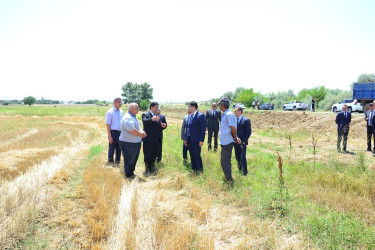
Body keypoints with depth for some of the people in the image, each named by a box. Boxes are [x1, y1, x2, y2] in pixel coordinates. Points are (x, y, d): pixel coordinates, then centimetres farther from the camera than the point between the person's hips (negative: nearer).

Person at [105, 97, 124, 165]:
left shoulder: (121, 111, 8)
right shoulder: (110, 112, -8)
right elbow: (108, 125, -10)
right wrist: (110, 136, -15)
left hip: (121, 132, 5)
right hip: (113, 132, -5)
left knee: (119, 149, 14)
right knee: (111, 149, 3)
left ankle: (117, 162, 29)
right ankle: (110, 162, 19)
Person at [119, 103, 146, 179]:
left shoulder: (133, 117, 13)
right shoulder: (127, 118, -21)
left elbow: (138, 127, 18)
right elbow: (132, 131, -26)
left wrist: (142, 132, -3)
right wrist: (141, 135, -12)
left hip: (136, 143, 10)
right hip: (128, 143, -10)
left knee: (134, 159, 19)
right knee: (129, 160, 3)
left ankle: (131, 173, 33)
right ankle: (129, 176, 16)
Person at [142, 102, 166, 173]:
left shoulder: (157, 116, 16)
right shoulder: (145, 114, -6)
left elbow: (159, 126, 17)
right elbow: (144, 121, -28)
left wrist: (163, 126, -6)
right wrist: (152, 119, -46)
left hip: (156, 140, 7)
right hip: (148, 140, -6)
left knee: (155, 154, 15)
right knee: (147, 155, 3)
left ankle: (152, 168, 32)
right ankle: (147, 169, 20)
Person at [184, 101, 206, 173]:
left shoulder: (201, 115, -10)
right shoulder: (189, 116, 12)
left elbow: (203, 129, -13)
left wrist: (201, 140, -17)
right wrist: (185, 139, 12)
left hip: (196, 140, -7)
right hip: (189, 139, 7)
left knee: (197, 155, -2)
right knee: (192, 156, 13)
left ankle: (200, 170, 14)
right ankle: (194, 169, 25)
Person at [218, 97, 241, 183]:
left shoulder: (229, 114, -19)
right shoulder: (224, 114, 12)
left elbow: (234, 129, -20)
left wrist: (235, 138, -5)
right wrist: (235, 138, 7)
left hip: (227, 143, -10)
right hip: (224, 142, 10)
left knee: (225, 163, -4)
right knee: (226, 162, 20)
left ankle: (230, 181, 7)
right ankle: (228, 179, 33)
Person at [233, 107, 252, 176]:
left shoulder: (246, 120, -10)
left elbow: (249, 132, -11)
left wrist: (244, 141, -13)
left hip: (242, 142, -6)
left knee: (243, 157, -1)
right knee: (237, 157, 13)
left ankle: (245, 171, 12)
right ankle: (239, 169, 28)